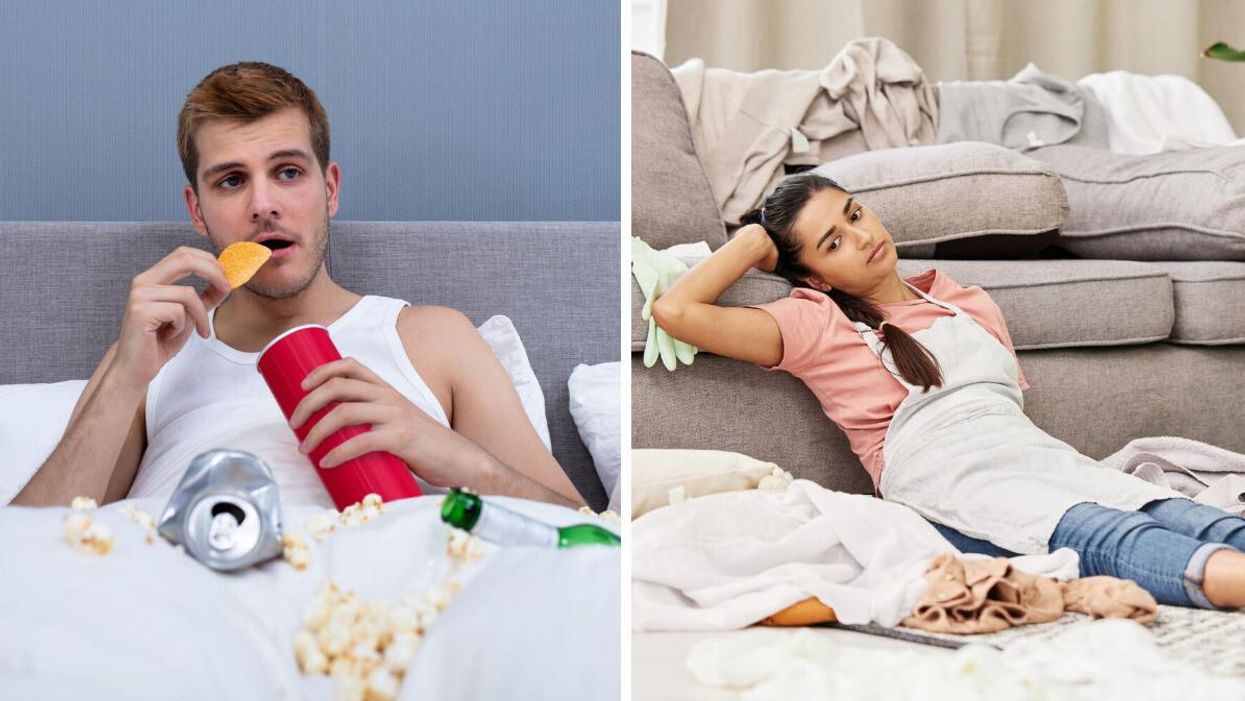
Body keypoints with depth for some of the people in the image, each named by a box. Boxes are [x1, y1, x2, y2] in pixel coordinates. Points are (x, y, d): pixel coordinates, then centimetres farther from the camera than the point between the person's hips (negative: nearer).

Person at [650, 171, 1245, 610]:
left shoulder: (968, 302, 29)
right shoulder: (816, 322, 11)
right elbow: (674, 310, 0)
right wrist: (751, 243, 14)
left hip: (1040, 454, 6)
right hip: (950, 486, -6)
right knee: (1114, 540, -38)